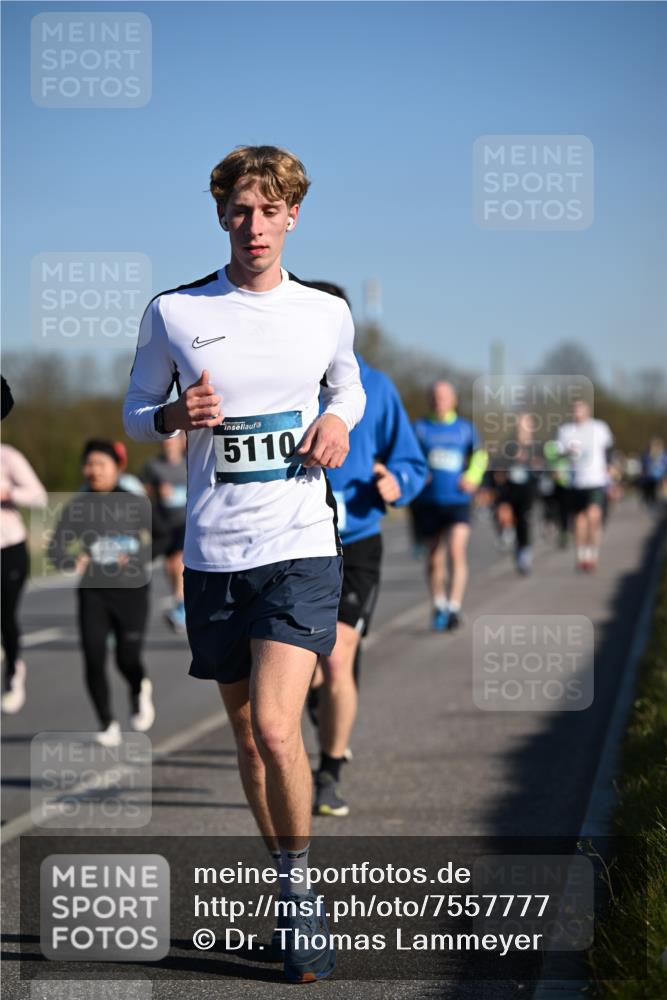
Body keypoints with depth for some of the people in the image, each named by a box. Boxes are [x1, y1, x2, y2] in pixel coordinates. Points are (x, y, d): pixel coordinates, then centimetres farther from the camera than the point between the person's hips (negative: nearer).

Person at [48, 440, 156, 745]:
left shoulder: (135, 504, -2)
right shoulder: (76, 508, 0)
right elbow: (56, 549, -1)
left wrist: (136, 558, -13)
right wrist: (72, 562, -22)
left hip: (131, 591, -1)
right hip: (93, 594, 1)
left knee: (127, 659, -1)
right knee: (94, 659, -8)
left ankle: (140, 691, 36)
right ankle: (107, 723, 10)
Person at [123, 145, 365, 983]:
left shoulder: (327, 312, 4)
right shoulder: (174, 313, 1)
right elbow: (134, 412, 10)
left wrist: (338, 419, 1)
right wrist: (176, 416, -12)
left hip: (301, 545, -1)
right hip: (212, 553, 1)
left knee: (275, 727, -17)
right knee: (247, 734, 10)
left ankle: (300, 884, 3)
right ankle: (289, 889, 27)